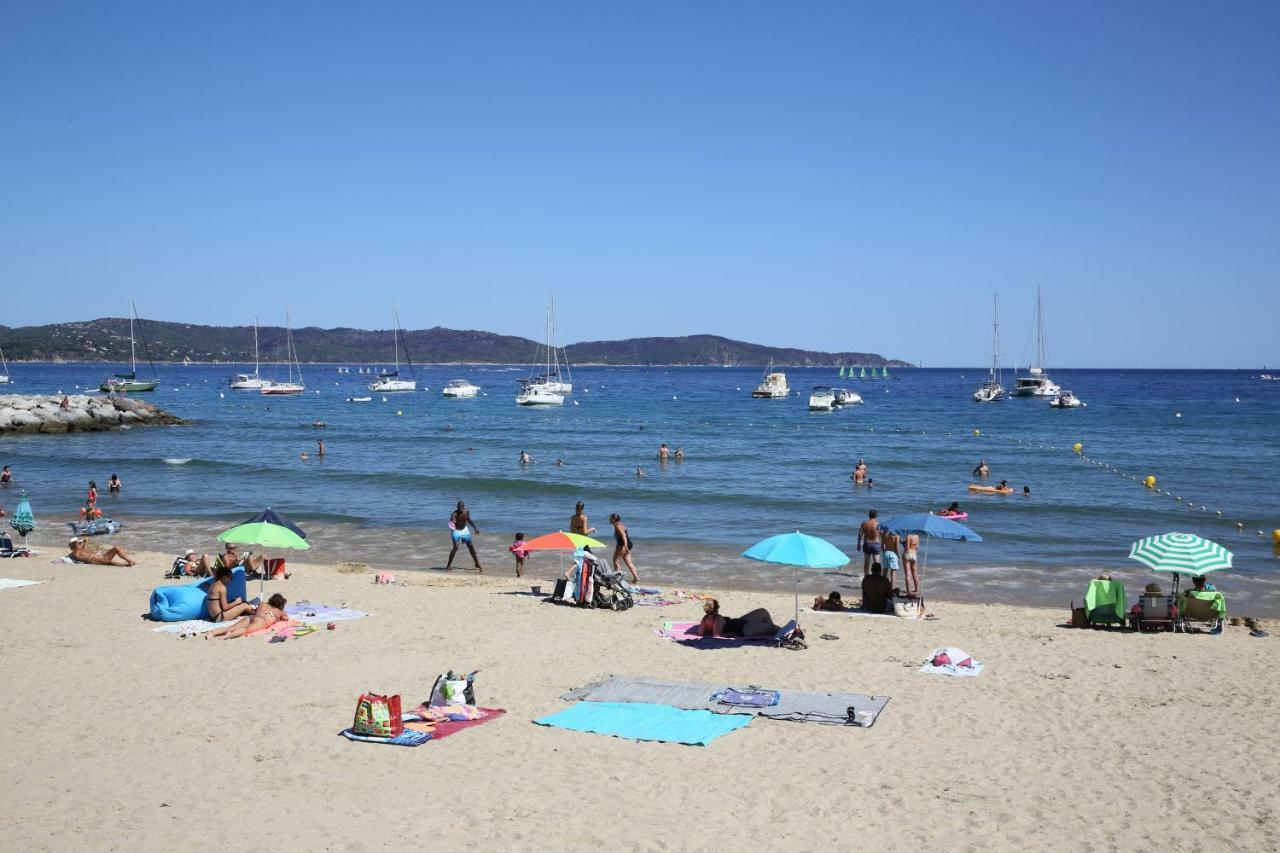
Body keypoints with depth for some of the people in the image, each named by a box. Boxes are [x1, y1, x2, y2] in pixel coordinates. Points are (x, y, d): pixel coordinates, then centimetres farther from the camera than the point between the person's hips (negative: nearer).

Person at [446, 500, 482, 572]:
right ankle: (449, 565, -8)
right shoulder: (454, 514, -26)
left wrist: (475, 528, 12)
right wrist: (452, 522, -65)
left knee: (471, 547, 7)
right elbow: (451, 523, -41)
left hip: (465, 530, 5)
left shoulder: (467, 511, -10)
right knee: (455, 548, -19)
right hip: (456, 531, -5)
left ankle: (477, 565, 18)